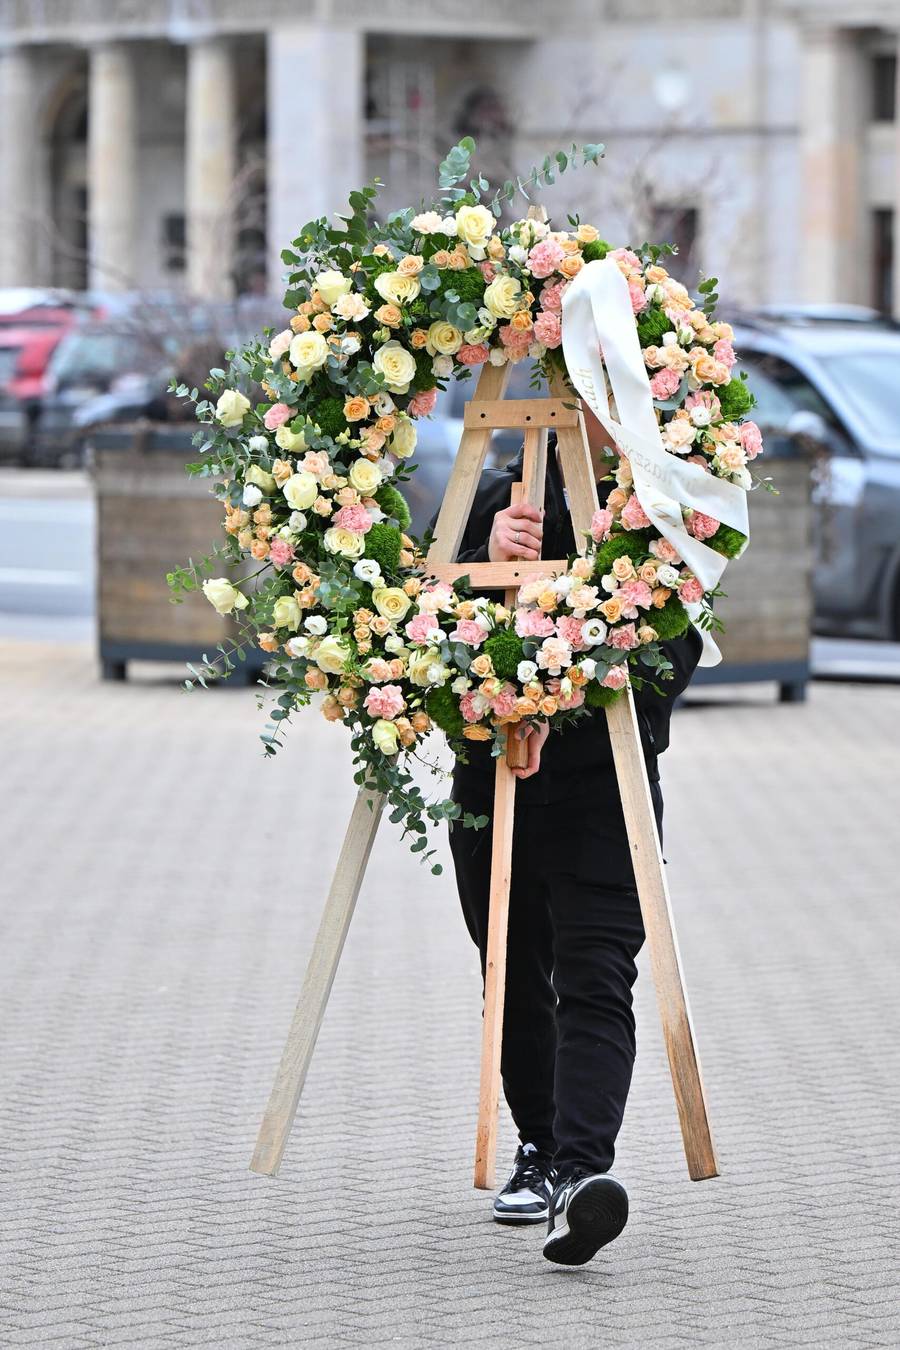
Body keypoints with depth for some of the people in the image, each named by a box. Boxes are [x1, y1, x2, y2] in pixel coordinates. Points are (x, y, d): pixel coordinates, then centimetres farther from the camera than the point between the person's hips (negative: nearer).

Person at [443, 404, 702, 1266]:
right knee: (516, 976, 11)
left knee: (594, 977, -16)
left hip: (603, 781, -3)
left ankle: (579, 1170, -29)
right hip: (491, 774, 3)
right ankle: (540, 1147, 29)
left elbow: (674, 654, -8)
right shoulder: (498, 496, 8)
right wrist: (488, 560, -19)